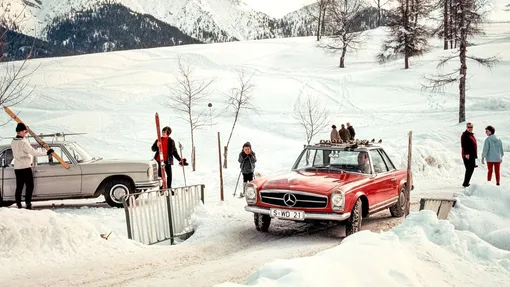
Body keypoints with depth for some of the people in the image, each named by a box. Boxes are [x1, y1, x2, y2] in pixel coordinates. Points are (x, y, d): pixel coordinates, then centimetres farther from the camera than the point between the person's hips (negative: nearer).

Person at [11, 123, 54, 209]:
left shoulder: (13, 141, 7)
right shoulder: (23, 142, -20)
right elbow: (34, 152, -23)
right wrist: (46, 153, -17)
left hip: (17, 168, 8)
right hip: (25, 168, -8)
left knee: (19, 187, 10)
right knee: (30, 186, -1)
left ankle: (18, 205, 10)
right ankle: (28, 204, -4)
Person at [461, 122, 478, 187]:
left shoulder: (472, 135, 19)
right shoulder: (464, 135, -10)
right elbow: (463, 145, -20)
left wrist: (475, 155, 25)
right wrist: (466, 154, -27)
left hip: (472, 156, 10)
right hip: (467, 156, -10)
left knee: (471, 169, 12)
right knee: (469, 169, -11)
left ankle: (466, 182, 19)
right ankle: (465, 183, -7)